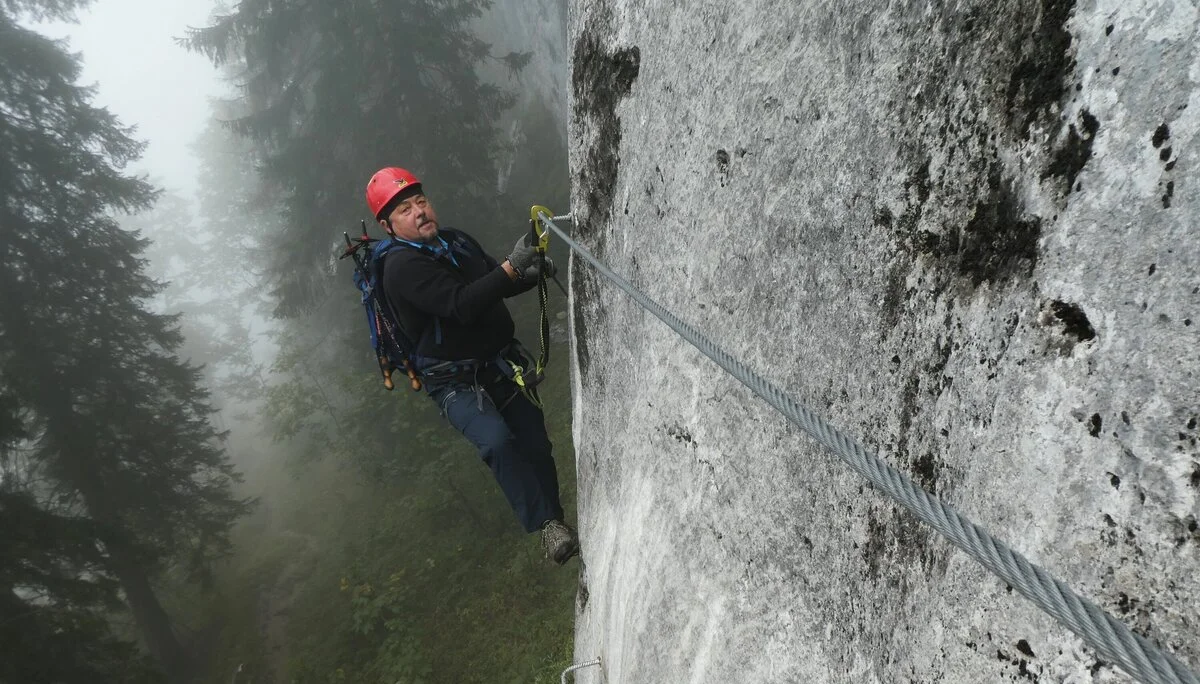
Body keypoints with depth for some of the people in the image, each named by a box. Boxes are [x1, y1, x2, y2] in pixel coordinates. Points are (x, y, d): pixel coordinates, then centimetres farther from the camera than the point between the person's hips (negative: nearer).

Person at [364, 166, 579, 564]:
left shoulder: (457, 241, 7)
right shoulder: (401, 266, -16)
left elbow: (499, 287, 16)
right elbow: (461, 305, -29)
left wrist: (532, 273, -5)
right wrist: (511, 267, -37)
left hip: (503, 366, 7)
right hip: (457, 382, -6)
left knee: (535, 445, 4)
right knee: (497, 441, -30)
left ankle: (555, 521, 21)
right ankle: (548, 526, -19)